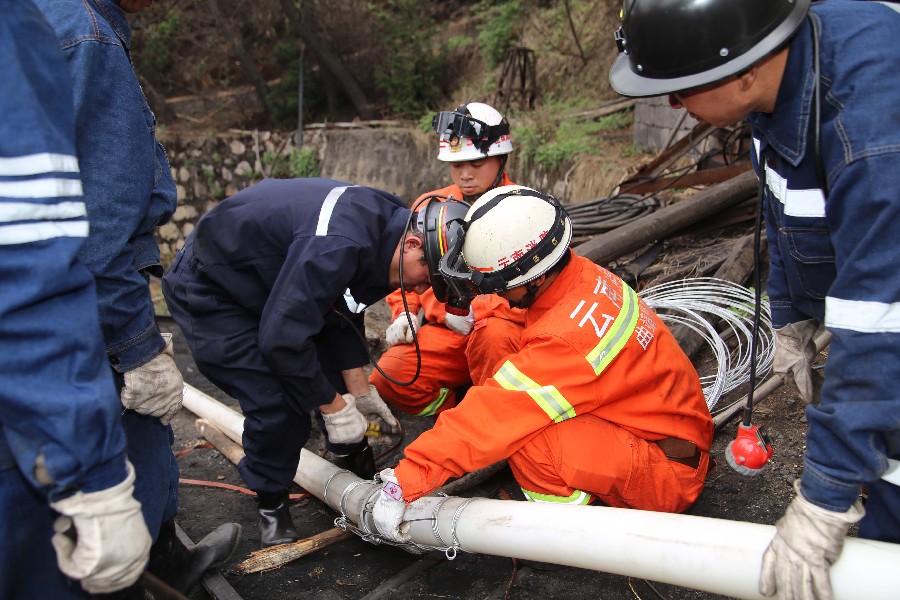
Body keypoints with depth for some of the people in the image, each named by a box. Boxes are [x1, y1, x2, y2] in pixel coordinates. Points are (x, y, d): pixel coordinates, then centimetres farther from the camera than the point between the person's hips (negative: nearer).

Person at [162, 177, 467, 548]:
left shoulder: (386, 225, -8)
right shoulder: (338, 244, -38)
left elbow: (341, 311, 3)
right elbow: (281, 339, -35)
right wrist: (334, 407, -21)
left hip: (268, 282, 9)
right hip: (208, 291, -9)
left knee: (335, 379, 5)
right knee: (278, 407, -15)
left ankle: (358, 467, 23)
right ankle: (272, 505, 10)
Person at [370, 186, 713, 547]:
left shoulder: (568, 339, -31)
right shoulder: (584, 278, -6)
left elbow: (492, 419, -30)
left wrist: (405, 482, -25)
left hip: (667, 476, -9)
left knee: (523, 431, -31)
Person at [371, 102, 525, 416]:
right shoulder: (431, 206, 10)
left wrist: (478, 311, -24)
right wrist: (405, 313, 0)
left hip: (504, 326, -3)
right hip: (443, 331, 3)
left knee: (493, 334, -38)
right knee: (391, 377, -22)